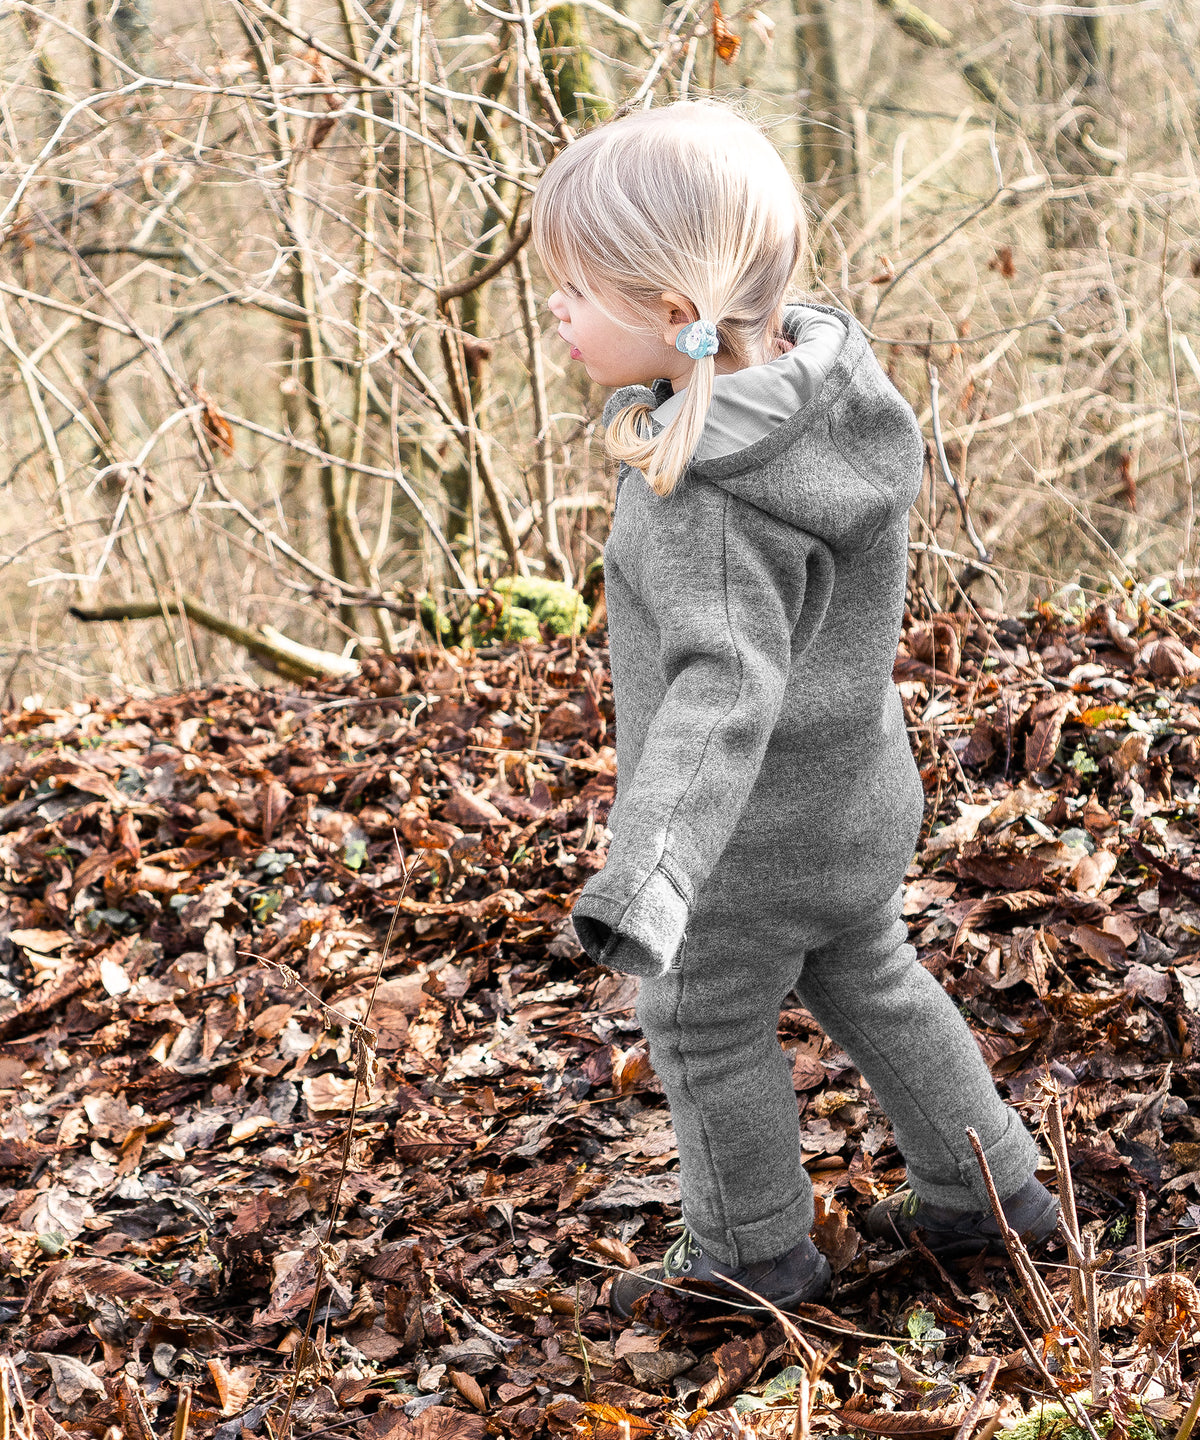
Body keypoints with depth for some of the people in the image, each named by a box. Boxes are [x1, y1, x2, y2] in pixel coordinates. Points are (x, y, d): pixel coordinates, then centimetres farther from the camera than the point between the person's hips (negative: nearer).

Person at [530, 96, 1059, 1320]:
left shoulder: (713, 500, -34)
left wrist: (647, 871, -53)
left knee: (703, 1030, 14)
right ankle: (986, 1190, 40)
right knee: (867, 982, 27)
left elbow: (726, 688, -43)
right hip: (849, 800, 9)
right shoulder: (823, 371, -7)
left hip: (753, 832, -8)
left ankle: (751, 1255, 33)